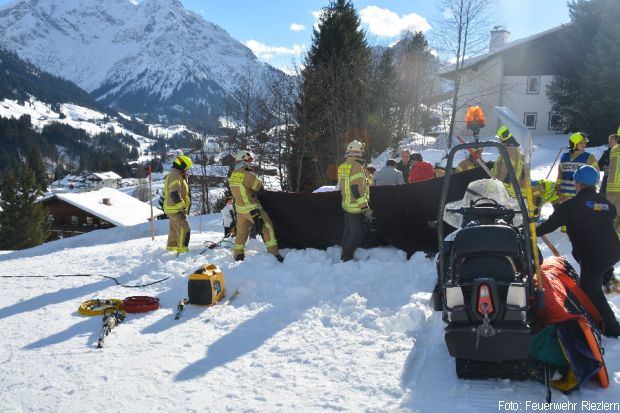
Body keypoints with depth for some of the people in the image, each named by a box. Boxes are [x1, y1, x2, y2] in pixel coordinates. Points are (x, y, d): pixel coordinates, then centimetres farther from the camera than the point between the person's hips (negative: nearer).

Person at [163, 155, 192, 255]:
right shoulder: (175, 176, -17)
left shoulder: (172, 175, 18)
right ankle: (182, 251, -15)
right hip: (176, 209, -11)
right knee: (184, 229, -12)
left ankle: (172, 247, 35)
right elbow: (175, 194, -25)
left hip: (172, 208, 11)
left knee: (174, 228, 22)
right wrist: (182, 208, -23)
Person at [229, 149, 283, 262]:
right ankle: (274, 253, -3)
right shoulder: (247, 175, -20)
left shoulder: (233, 175, 4)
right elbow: (260, 189, -12)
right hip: (252, 208, -7)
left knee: (242, 230, 17)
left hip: (240, 207, 8)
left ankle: (238, 254, 23)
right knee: (267, 227, -1)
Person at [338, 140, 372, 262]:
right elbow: (359, 191, -23)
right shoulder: (357, 167, -20)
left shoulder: (342, 167, 7)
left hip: (346, 205, 9)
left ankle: (345, 256, 28)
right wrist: (366, 209, -20)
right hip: (356, 209, -9)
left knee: (348, 231, 19)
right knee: (357, 235, -1)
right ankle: (346, 258, 2)